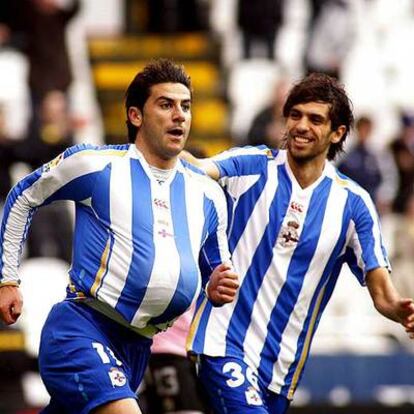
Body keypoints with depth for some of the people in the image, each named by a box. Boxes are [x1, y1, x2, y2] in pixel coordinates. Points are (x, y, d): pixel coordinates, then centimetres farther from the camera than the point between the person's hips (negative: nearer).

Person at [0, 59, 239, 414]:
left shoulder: (208, 194, 13)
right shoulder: (95, 164, -1)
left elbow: (217, 272, 24)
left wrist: (218, 289, -1)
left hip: (136, 348, 6)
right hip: (81, 328, -6)